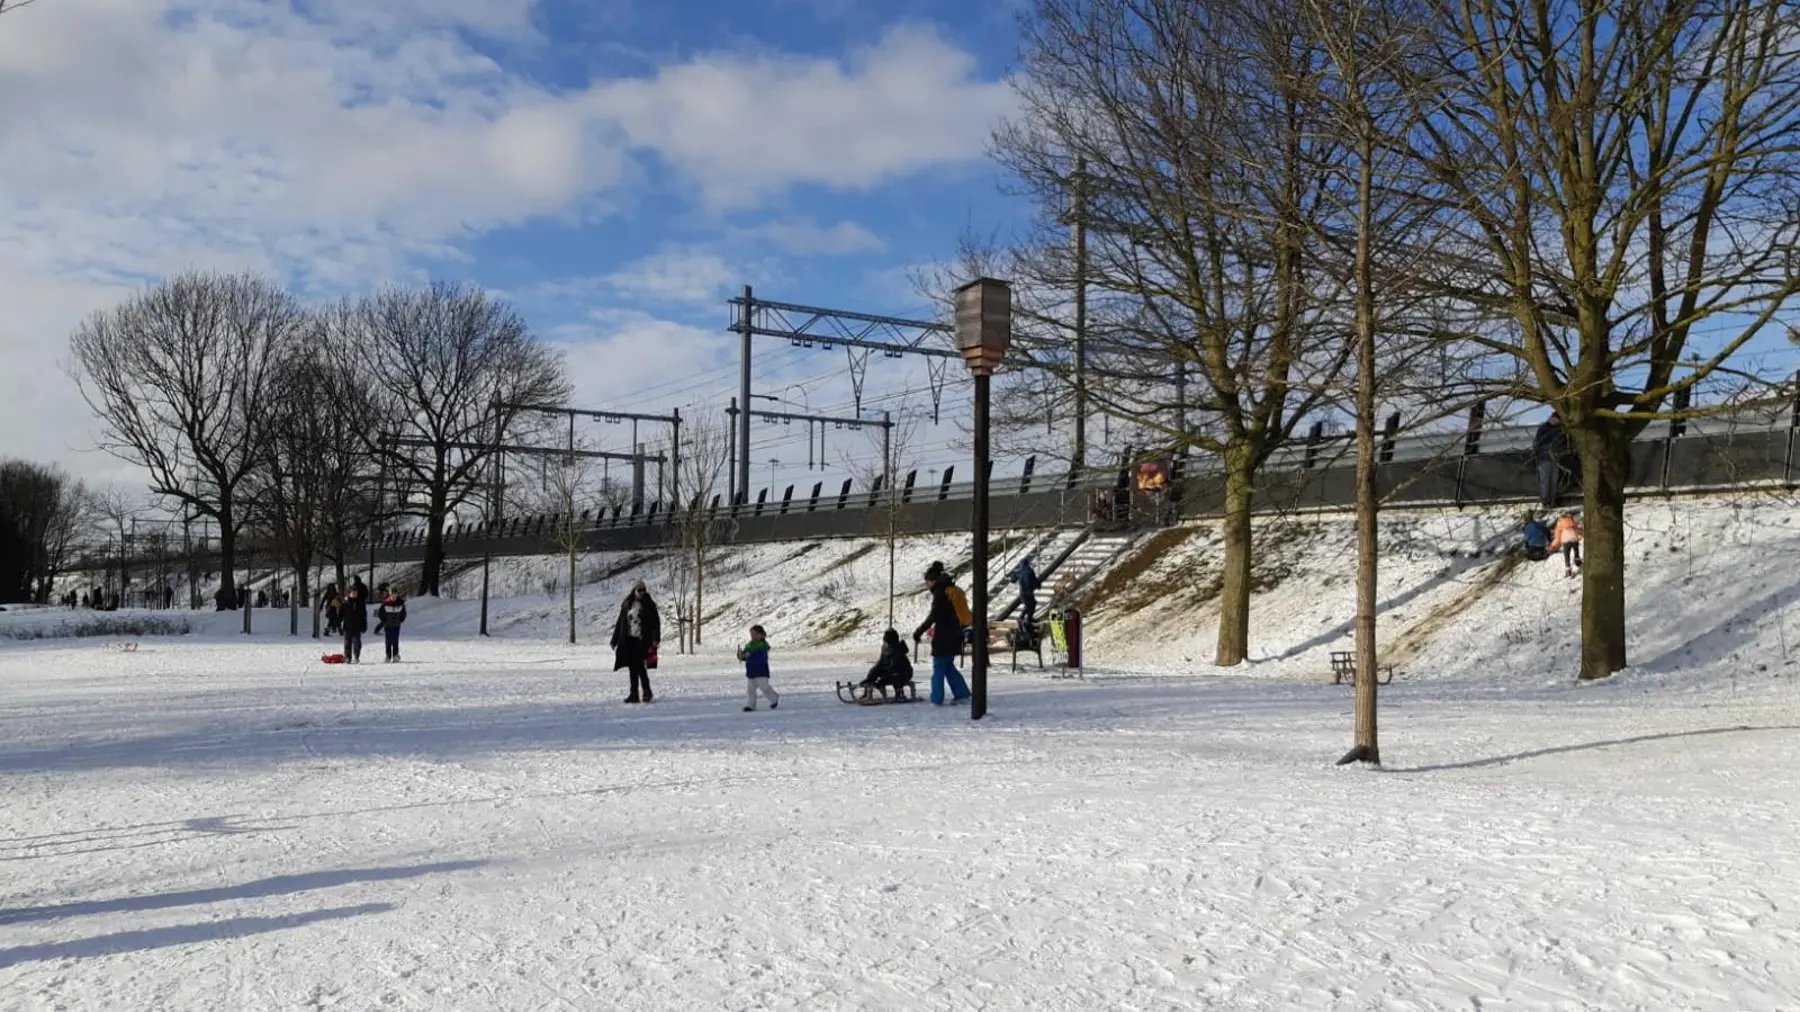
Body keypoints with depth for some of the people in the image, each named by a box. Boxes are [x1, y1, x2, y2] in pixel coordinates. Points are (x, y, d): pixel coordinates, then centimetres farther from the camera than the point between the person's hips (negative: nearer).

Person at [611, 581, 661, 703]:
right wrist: (615, 641, 13)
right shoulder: (626, 605, 10)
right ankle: (634, 694, 9)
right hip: (629, 640, 4)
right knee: (633, 668, 5)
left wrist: (656, 639, -15)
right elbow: (620, 623, 13)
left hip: (642, 640, -4)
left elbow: (656, 622, -4)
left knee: (640, 666, -11)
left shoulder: (649, 605, 1)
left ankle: (646, 691, 1)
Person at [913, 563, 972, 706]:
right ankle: (962, 694, 14)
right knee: (948, 666, 17)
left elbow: (933, 616, -22)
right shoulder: (950, 589, 13)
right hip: (954, 635, 9)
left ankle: (937, 699, 1)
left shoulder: (940, 593, -15)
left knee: (938, 668, -1)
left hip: (944, 637, -9)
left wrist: (918, 633, -20)